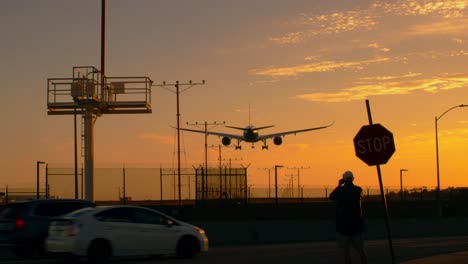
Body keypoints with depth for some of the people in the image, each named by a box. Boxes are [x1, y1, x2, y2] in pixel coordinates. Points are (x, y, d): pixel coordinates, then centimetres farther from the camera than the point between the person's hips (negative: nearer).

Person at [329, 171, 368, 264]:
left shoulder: (340, 190, -7)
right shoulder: (358, 189, 0)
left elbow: (331, 197, 11)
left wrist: (339, 185, 17)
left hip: (344, 224, -2)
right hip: (357, 224, 2)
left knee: (347, 250, 1)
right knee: (361, 250, 7)